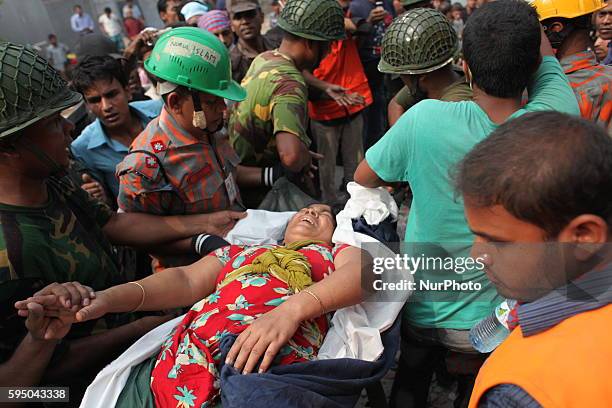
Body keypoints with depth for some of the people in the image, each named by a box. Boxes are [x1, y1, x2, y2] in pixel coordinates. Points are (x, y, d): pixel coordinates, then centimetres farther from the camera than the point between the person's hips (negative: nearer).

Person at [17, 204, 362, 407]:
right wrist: (110, 298, -1)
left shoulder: (334, 253, 23)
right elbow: (186, 281, 16)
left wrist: (291, 309, -18)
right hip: (183, 359, 3)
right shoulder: (236, 252, 31)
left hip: (266, 372, -2)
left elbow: (362, 271, 0)